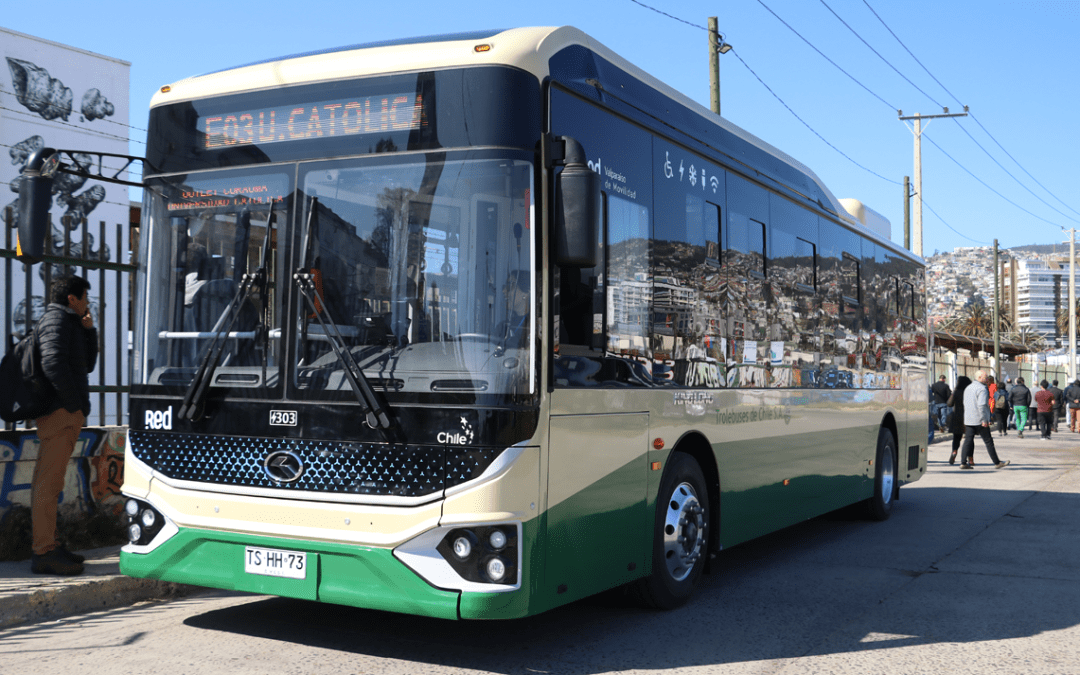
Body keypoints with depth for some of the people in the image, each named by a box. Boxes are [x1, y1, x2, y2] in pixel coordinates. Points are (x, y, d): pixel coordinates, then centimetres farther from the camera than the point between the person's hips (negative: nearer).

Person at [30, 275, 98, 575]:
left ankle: (48, 547, 18)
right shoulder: (56, 320, -7)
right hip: (60, 414, -11)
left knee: (47, 483, 12)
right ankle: (44, 553, -11)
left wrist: (88, 330, 14)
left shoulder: (69, 324, 24)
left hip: (66, 415, 11)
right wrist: (75, 405, -18)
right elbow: (53, 363, -21)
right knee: (48, 482, -11)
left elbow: (87, 365, 26)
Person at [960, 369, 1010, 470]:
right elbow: (981, 405, -22)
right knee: (988, 441, 2)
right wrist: (984, 420, -21)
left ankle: (963, 462, -2)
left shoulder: (968, 388, 15)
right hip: (979, 420, -8)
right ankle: (997, 463, 9)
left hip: (968, 420, 8)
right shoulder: (982, 389, -13)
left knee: (968, 441, 5)